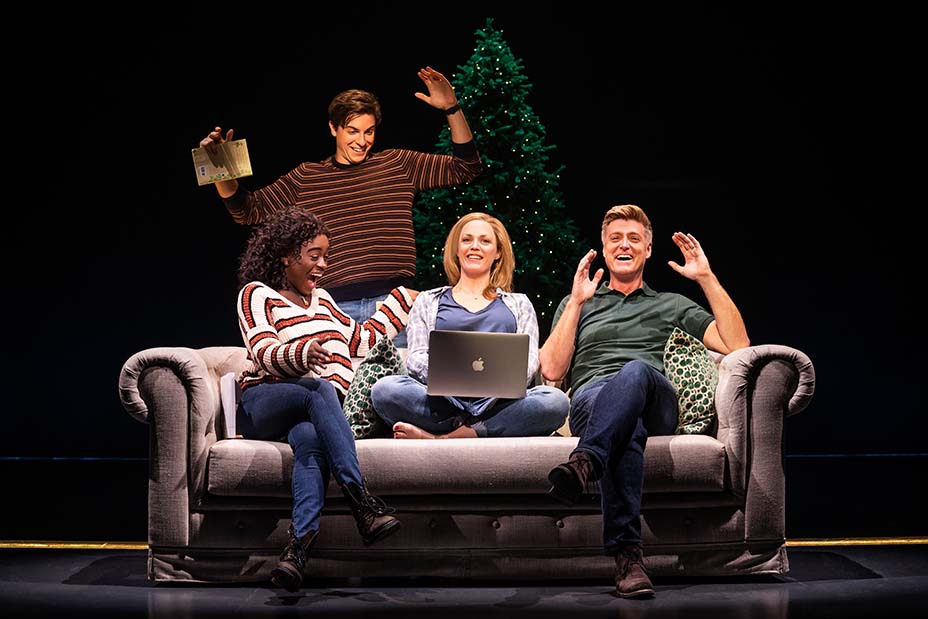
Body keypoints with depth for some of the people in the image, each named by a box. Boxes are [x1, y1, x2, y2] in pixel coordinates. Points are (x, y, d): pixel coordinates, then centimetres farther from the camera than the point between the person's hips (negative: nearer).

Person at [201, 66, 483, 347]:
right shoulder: (306, 177, 12)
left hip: (392, 303, 0)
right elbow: (249, 210, 15)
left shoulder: (398, 165, 10)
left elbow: (466, 168, 8)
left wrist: (451, 109, -2)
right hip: (334, 308, 0)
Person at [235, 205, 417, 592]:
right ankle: (360, 501, -48)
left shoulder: (320, 298, 26)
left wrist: (402, 301, 35)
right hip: (264, 403, -4)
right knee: (319, 389, -37)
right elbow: (265, 353, -10)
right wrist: (303, 353, -32)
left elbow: (360, 341, 32)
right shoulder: (256, 294, 5)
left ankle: (299, 545, -55)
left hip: (314, 410, 4)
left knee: (310, 438, -35)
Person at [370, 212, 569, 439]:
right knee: (384, 389, -30)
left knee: (555, 401, -33)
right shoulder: (428, 301, 24)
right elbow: (416, 357, 10)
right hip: (445, 401, -1)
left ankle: (440, 438, -34)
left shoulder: (518, 304, 26)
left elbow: (529, 360, 12)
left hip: (499, 402, 1)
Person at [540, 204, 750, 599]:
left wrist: (706, 278, 10)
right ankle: (626, 553, -56)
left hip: (655, 402, 0)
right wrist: (577, 302, 10)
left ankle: (584, 463, -64)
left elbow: (737, 345, 15)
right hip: (591, 400, 0)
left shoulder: (672, 305, 32)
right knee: (627, 430, -42)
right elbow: (551, 370, 14)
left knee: (635, 371, -40)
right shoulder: (577, 304, 32)